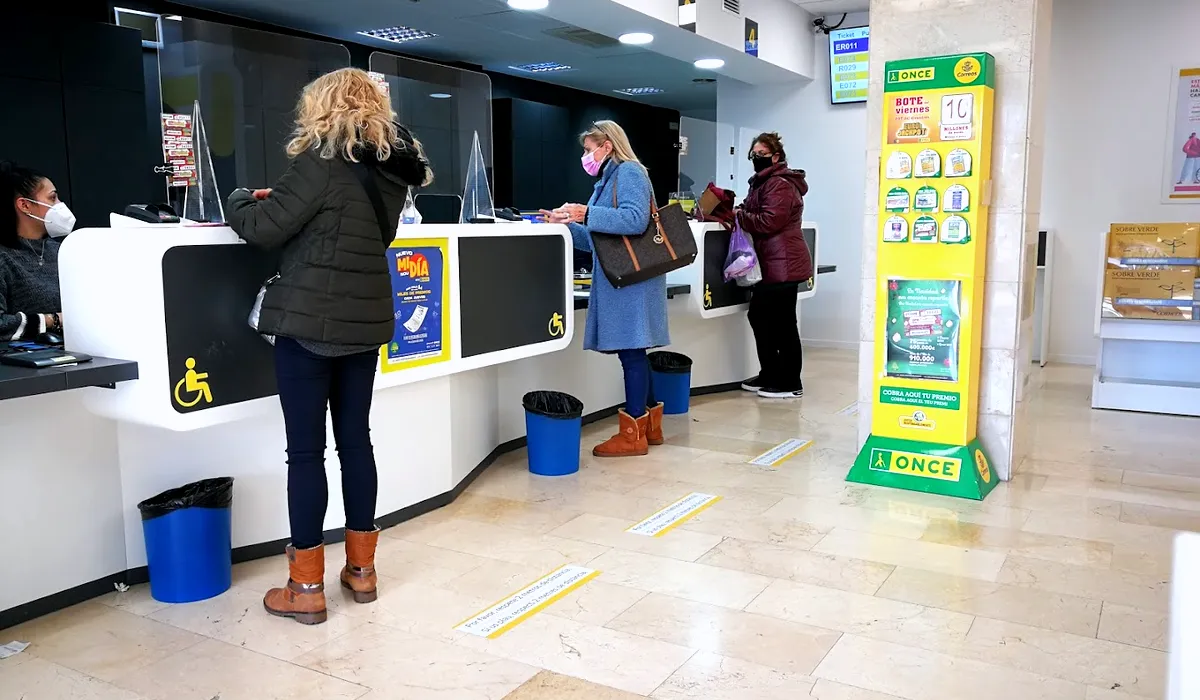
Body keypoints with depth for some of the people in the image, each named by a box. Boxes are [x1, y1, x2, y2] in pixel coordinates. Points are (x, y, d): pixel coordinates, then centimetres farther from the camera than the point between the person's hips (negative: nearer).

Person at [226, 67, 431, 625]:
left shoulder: (324, 160, -12)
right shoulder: (392, 170, 10)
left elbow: (264, 228, -13)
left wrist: (242, 199, 9)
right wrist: (279, 199, 21)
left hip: (311, 321, -7)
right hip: (365, 320, 7)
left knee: (306, 450, 0)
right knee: (356, 440, 13)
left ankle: (306, 587, 9)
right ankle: (361, 569, 22)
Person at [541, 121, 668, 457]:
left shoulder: (629, 172, -7)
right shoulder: (608, 180, 22)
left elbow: (636, 219, -24)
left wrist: (586, 213, -26)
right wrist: (566, 225, 11)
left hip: (631, 281, -10)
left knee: (631, 351, -6)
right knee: (632, 352, 12)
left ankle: (633, 434, -1)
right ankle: (650, 424, 20)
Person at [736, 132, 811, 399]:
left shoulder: (779, 184, -13)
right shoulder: (764, 182, 22)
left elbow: (768, 222, -22)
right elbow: (754, 214, 23)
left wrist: (737, 215, -15)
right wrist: (738, 212, 4)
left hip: (782, 264, -11)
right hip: (772, 264, 11)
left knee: (783, 323, -6)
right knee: (760, 316, 14)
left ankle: (790, 384, 2)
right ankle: (769, 376, 23)